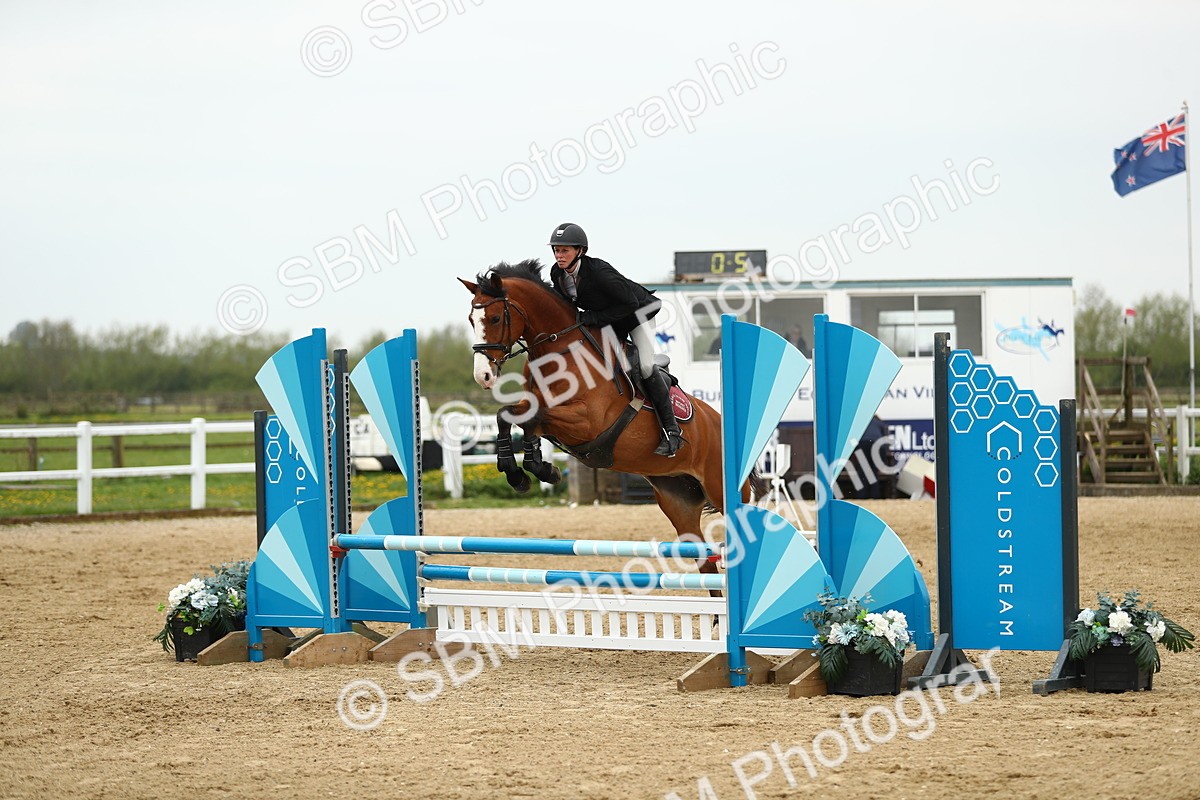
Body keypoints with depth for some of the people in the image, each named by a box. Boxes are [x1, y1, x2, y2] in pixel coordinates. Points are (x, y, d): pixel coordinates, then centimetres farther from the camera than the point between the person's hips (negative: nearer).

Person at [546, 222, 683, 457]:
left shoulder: (598, 271, -37)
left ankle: (672, 430, -12)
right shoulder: (557, 274, -15)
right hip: (609, 321, 8)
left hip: (638, 312, -8)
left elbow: (630, 304, -32)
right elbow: (567, 303, 4)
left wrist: (593, 318, -33)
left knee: (645, 366, -20)